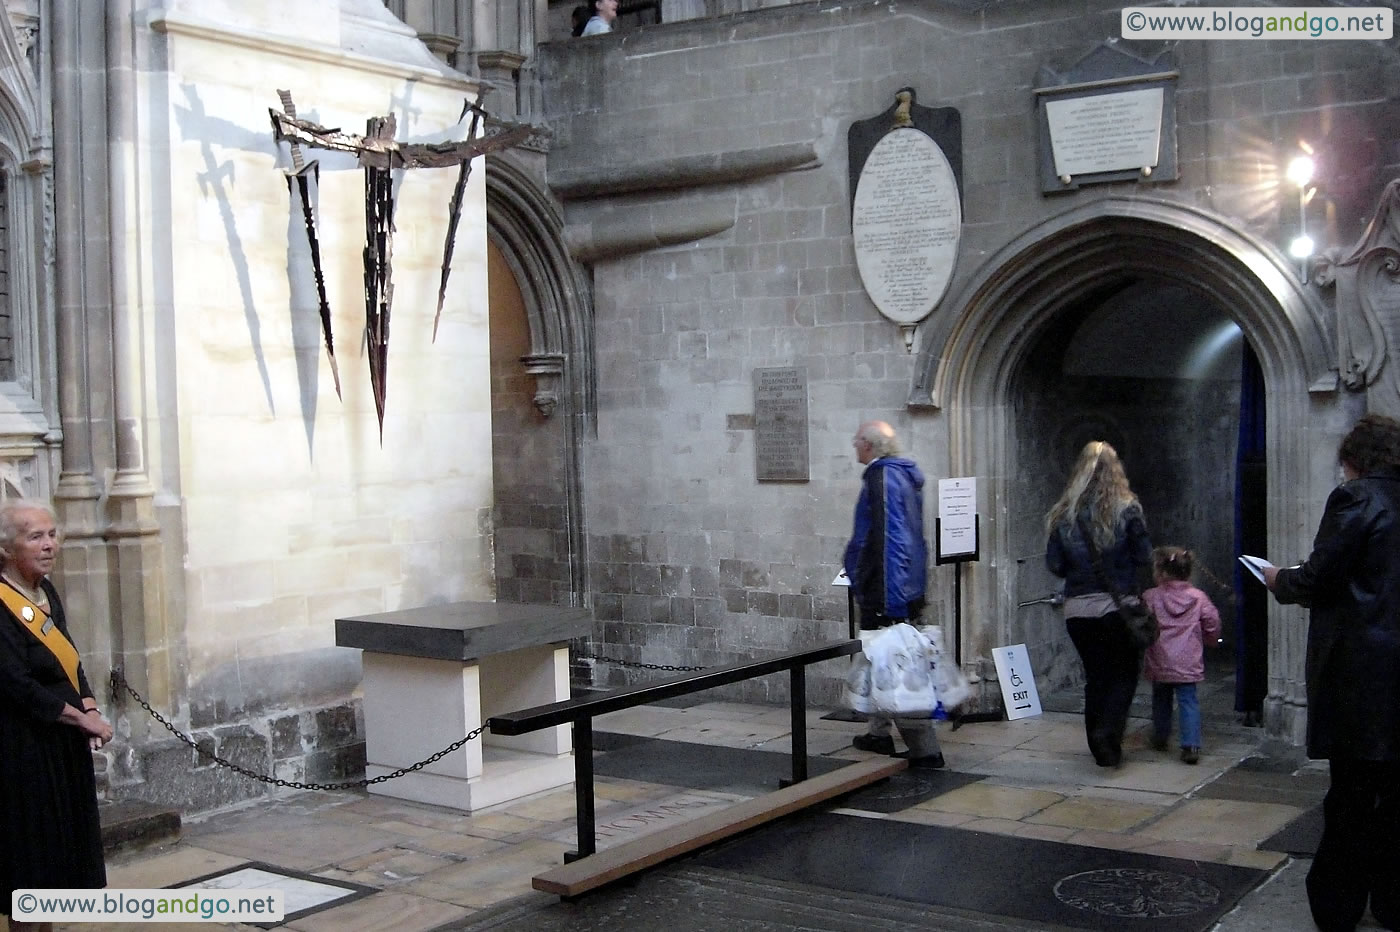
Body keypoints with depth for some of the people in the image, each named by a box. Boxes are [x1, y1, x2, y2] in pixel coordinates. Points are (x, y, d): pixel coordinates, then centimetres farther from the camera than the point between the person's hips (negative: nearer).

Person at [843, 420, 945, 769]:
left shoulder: (883, 477, -16)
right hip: (908, 590, 10)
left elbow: (888, 541, -24)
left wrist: (889, 602, -27)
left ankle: (925, 751, -8)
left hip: (886, 593, -10)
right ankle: (879, 733, 33)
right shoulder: (903, 475, 15)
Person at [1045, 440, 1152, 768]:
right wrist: (1131, 583, 12)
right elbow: (1144, 557, -7)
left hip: (1078, 609, 3)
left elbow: (1055, 564, -1)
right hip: (1119, 606, -3)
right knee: (1124, 674, 10)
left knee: (1095, 676, 14)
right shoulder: (1126, 510, -7)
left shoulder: (1064, 515, -1)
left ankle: (1101, 748, 18)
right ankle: (1108, 730, -11)